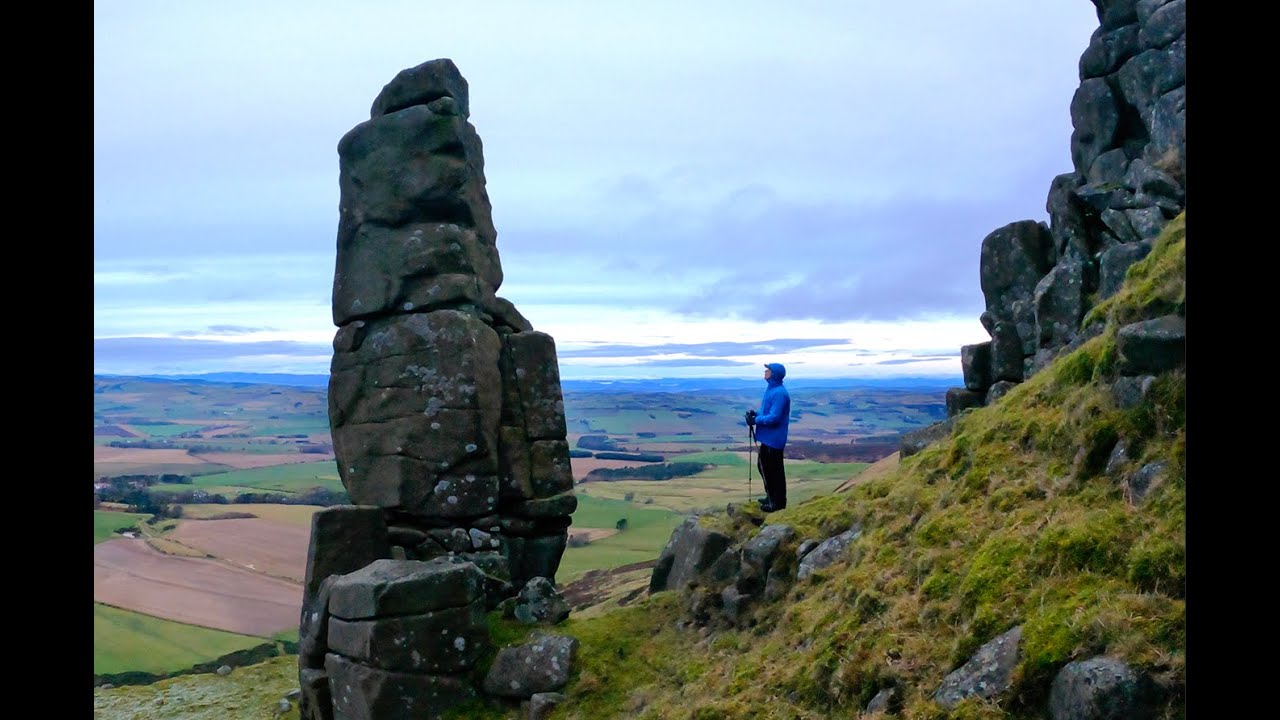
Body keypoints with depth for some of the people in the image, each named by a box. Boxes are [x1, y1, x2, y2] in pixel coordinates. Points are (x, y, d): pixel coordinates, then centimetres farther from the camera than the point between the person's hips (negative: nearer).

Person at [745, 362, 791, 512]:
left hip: (773, 438, -10)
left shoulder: (779, 393, -22)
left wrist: (756, 420, -16)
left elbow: (774, 417, -25)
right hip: (768, 437, 10)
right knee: (763, 466, 19)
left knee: (773, 469, -1)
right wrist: (756, 414, 2)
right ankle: (772, 497, 31)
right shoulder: (771, 389, 11)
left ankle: (778, 502, 11)